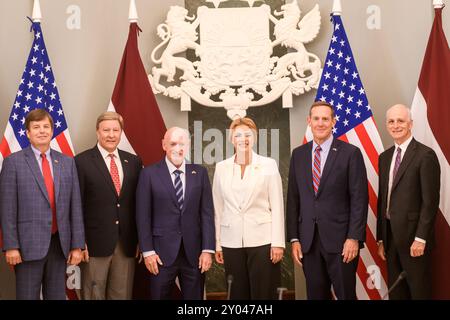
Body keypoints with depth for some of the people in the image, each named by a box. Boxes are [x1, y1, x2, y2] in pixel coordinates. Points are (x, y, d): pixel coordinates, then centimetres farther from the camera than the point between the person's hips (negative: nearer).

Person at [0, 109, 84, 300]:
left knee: (57, 296, 10)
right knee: (28, 296, 3)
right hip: (29, 244, -3)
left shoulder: (67, 163, 9)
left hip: (60, 243, 4)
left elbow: (75, 206, 8)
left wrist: (77, 245, 4)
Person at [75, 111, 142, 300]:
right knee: (93, 295, 5)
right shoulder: (82, 162, -3)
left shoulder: (133, 162, 10)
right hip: (95, 242, -4)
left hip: (127, 244, 4)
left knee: (122, 295, 10)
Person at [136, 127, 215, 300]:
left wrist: (208, 249, -3)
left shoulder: (200, 173, 6)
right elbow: (143, 216, -1)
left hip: (194, 253, 2)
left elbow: (207, 213, 3)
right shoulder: (149, 173, -1)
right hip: (162, 253, -2)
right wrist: (147, 251, -6)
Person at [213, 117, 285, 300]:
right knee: (238, 295, 7)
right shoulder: (221, 167, 7)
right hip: (232, 242, 2)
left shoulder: (268, 165, 0)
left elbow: (277, 206, -2)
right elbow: (218, 209, 10)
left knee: (263, 295, 0)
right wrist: (217, 244, 7)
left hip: (262, 240, -2)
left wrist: (278, 242, -7)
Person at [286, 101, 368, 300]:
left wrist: (354, 238, -12)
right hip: (308, 241, 4)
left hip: (340, 239, -4)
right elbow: (293, 199, 10)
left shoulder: (350, 153, -3)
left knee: (346, 295, 1)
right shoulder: (298, 154, 9)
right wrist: (294, 239, 5)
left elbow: (359, 199, -6)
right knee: (315, 296, 10)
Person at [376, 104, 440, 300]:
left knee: (419, 290, 4)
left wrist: (420, 239, -16)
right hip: (389, 234, 6)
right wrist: (381, 238, 11)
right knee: (395, 290, 13)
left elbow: (430, 201, -13)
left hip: (413, 234, -6)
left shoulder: (425, 155, -10)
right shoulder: (384, 157, 12)